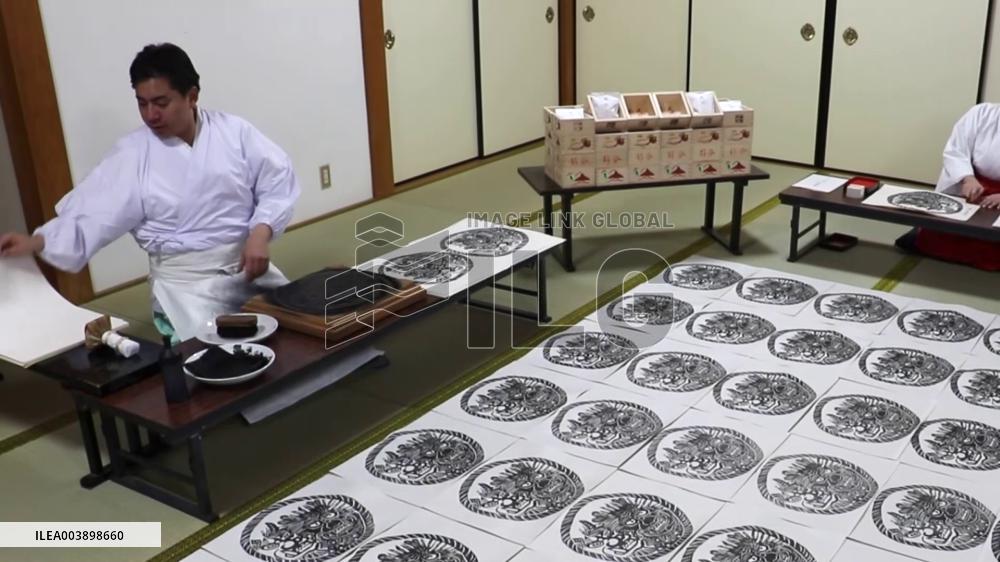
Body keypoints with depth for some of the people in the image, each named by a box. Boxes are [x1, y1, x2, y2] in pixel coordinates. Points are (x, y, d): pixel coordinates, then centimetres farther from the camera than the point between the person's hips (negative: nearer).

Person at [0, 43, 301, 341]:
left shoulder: (233, 130, 3)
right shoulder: (132, 152, 1)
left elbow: (278, 180, 2)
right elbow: (93, 215, -5)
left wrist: (260, 233, -13)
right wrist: (36, 241, -20)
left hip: (248, 264, 2)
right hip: (185, 278, -2)